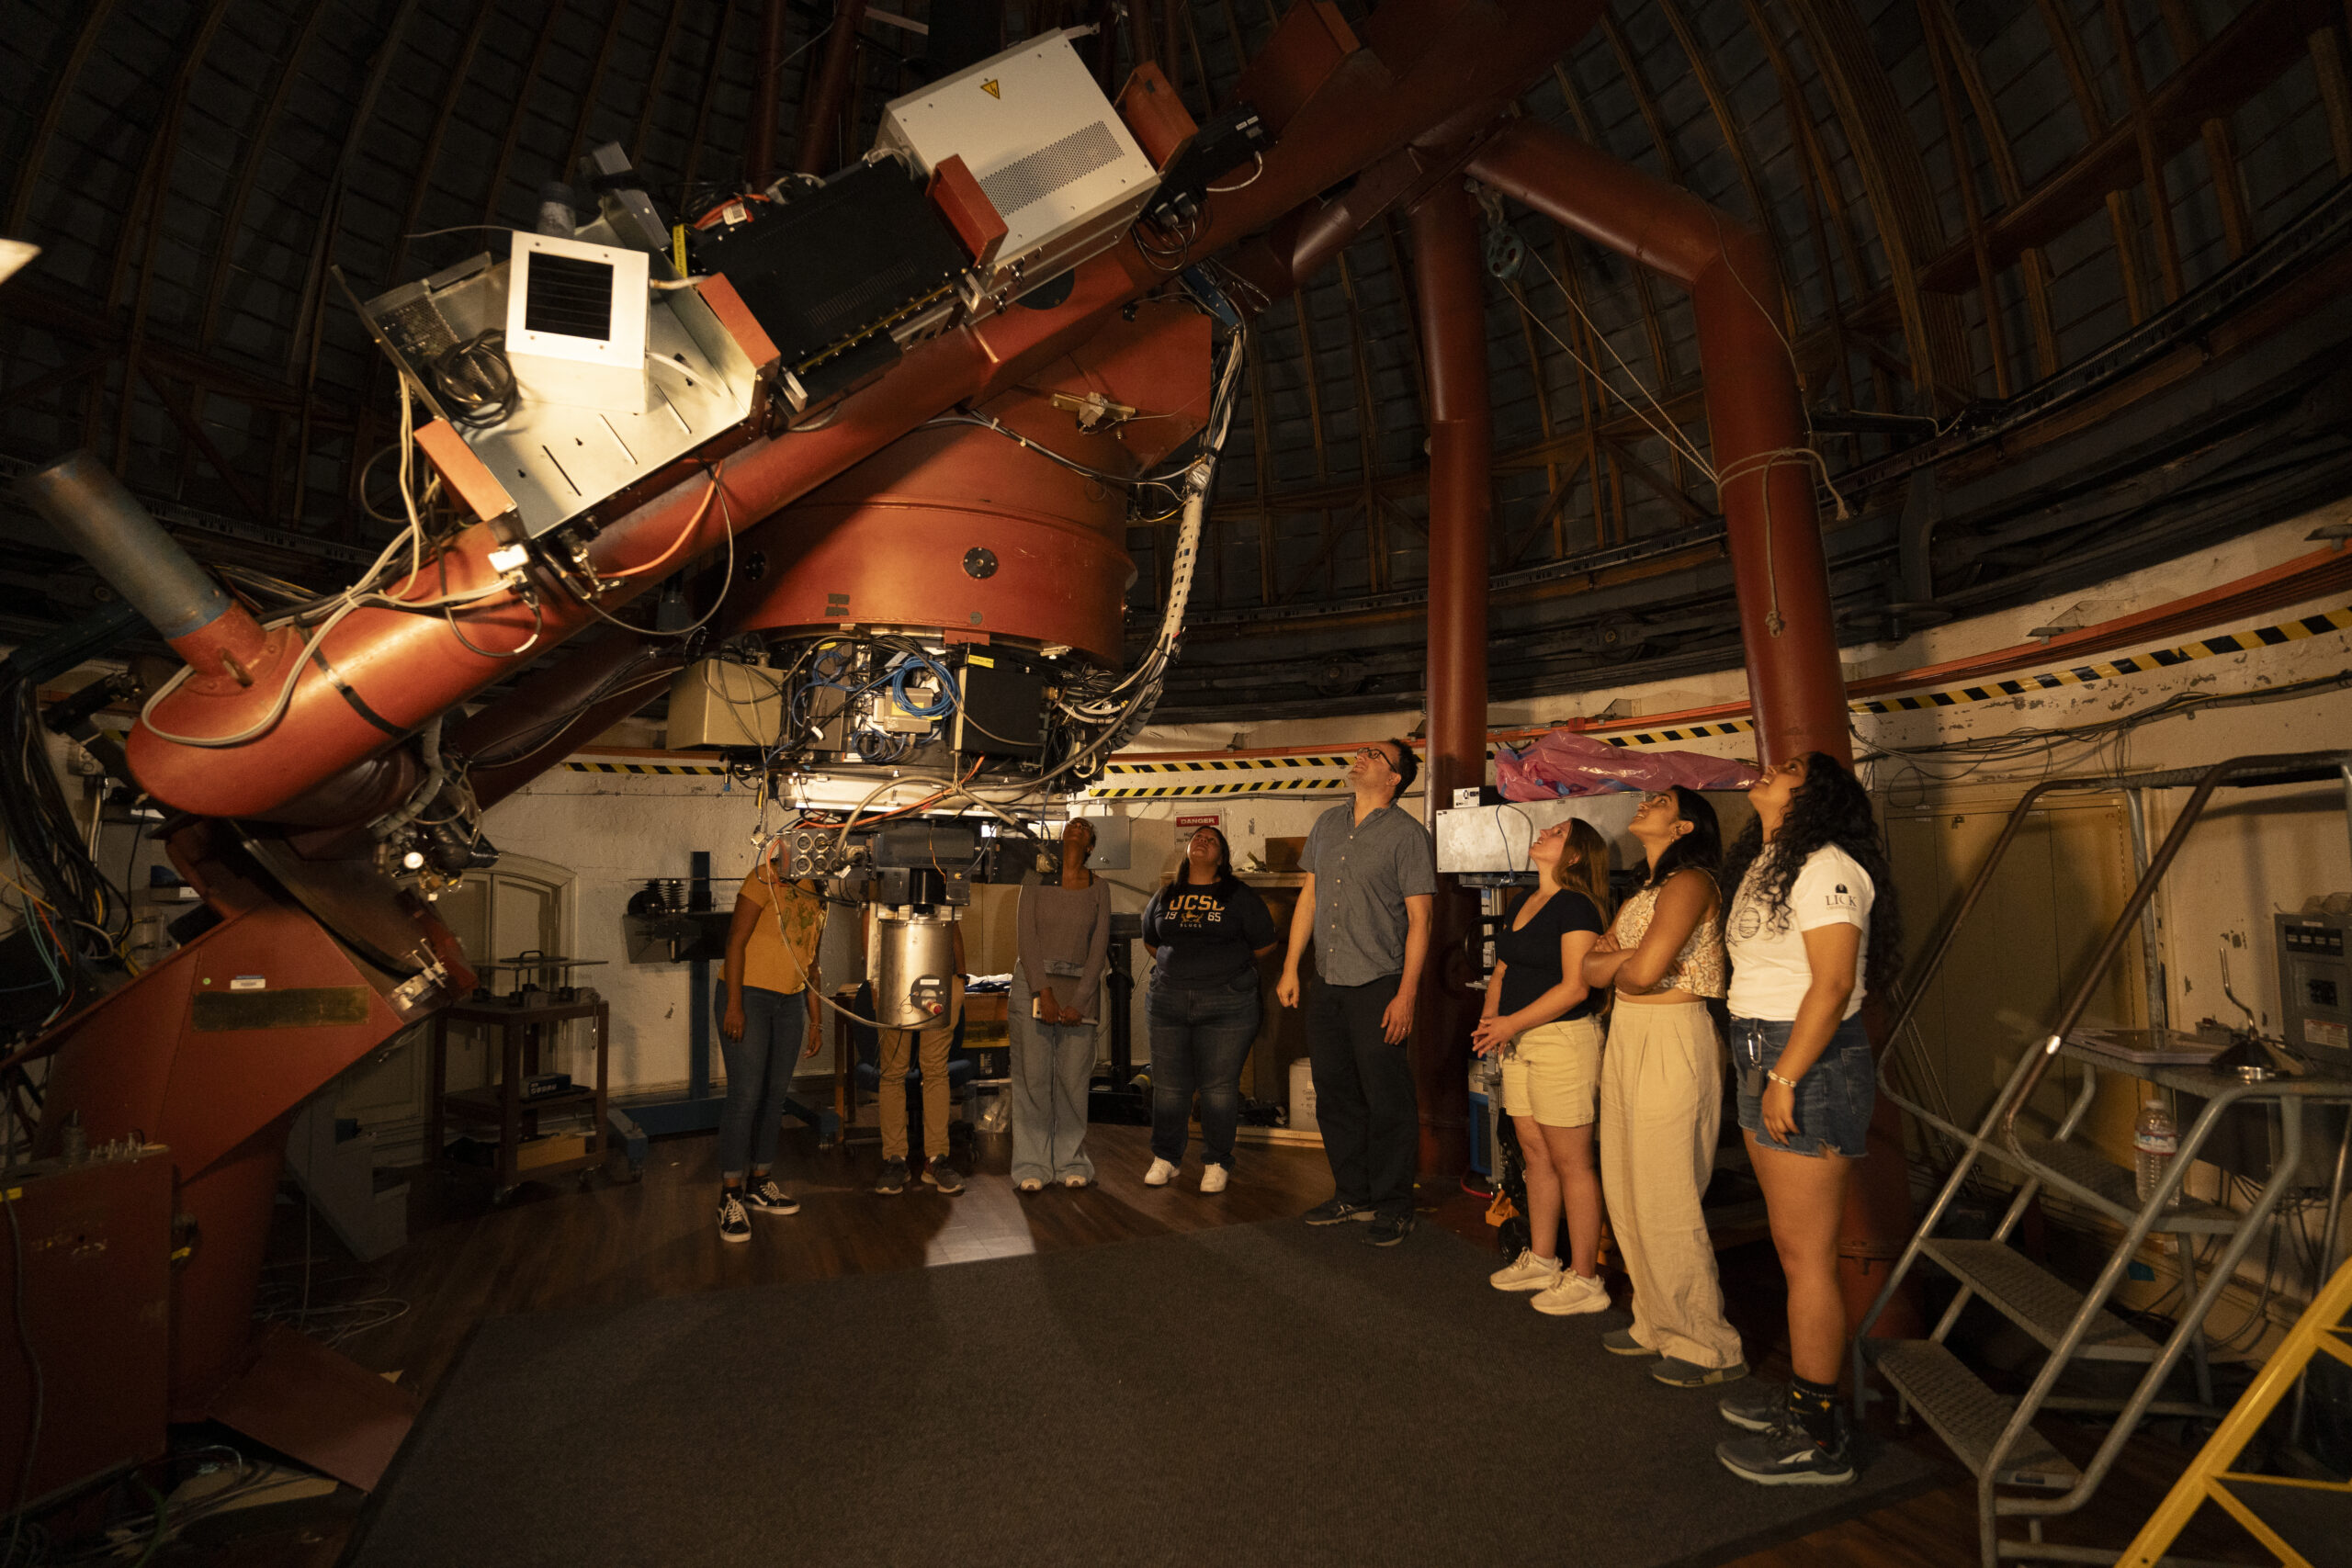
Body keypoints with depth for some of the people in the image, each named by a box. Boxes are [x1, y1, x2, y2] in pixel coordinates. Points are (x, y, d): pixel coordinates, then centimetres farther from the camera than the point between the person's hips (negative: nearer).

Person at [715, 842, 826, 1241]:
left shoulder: (818, 895, 12)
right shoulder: (768, 877, -10)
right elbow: (736, 939, -14)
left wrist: (815, 1021, 16)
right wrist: (734, 1005, -19)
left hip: (789, 1002, 7)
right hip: (747, 995, -7)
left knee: (776, 1095, 10)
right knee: (745, 1095, -8)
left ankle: (759, 1185, 23)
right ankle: (730, 1197, 2)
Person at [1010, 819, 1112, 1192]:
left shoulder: (1099, 887, 7)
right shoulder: (1037, 879, 4)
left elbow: (1099, 945, 1)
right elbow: (1025, 934, -4)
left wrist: (1079, 1002, -8)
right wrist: (1044, 992, -13)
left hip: (1080, 985, 1)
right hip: (1034, 980, -1)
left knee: (1074, 1077, 2)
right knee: (1033, 1076, 0)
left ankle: (1071, 1161, 15)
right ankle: (1032, 1165, 9)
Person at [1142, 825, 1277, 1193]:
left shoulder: (1239, 896, 2)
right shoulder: (1165, 896, 12)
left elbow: (1264, 944, 5)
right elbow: (1150, 940, 26)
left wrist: (1227, 966, 9)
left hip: (1226, 1002, -3)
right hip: (1168, 1000, 3)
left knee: (1219, 1087, 0)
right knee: (1168, 1086, 7)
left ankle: (1217, 1164, 14)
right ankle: (1165, 1159, 22)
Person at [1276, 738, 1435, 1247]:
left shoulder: (1408, 834, -7)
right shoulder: (1328, 824, 11)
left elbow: (1419, 919, -10)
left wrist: (1406, 994, -15)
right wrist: (1290, 967, 11)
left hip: (1379, 986, -6)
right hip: (1328, 983, 6)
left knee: (1387, 1101, 2)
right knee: (1335, 1096, 14)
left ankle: (1393, 1206, 17)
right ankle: (1353, 1195, 29)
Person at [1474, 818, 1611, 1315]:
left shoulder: (1576, 906, -12)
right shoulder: (1523, 903, 14)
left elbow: (1575, 986, -19)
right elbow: (1502, 970, 20)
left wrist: (1511, 1023, -17)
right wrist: (1490, 1015, 2)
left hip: (1564, 1038, -8)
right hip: (1519, 1040, 9)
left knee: (1571, 1162, 0)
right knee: (1535, 1156, 16)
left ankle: (1585, 1279, 11)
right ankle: (1540, 1260, 28)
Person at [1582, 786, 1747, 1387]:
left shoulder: (1689, 882, -13)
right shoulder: (1642, 892, 17)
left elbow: (1641, 972, -23)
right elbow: (1590, 969, 9)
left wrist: (1619, 965, -2)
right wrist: (1626, 957, -11)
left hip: (1672, 1041, -9)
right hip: (1625, 1037, 9)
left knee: (1665, 1205, -1)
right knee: (1625, 1196, 14)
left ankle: (1709, 1347, 14)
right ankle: (1656, 1324, 29)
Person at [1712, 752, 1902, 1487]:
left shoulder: (1825, 869, -13)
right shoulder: (1764, 866, 17)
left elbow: (1832, 984, -20)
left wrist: (1785, 1078, -21)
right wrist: (1765, 1072, 14)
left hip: (1810, 1064, -10)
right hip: (1763, 1055, 10)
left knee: (1806, 1254, -2)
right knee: (1790, 1246, 17)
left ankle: (1818, 1438, 8)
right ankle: (1804, 1392, 29)